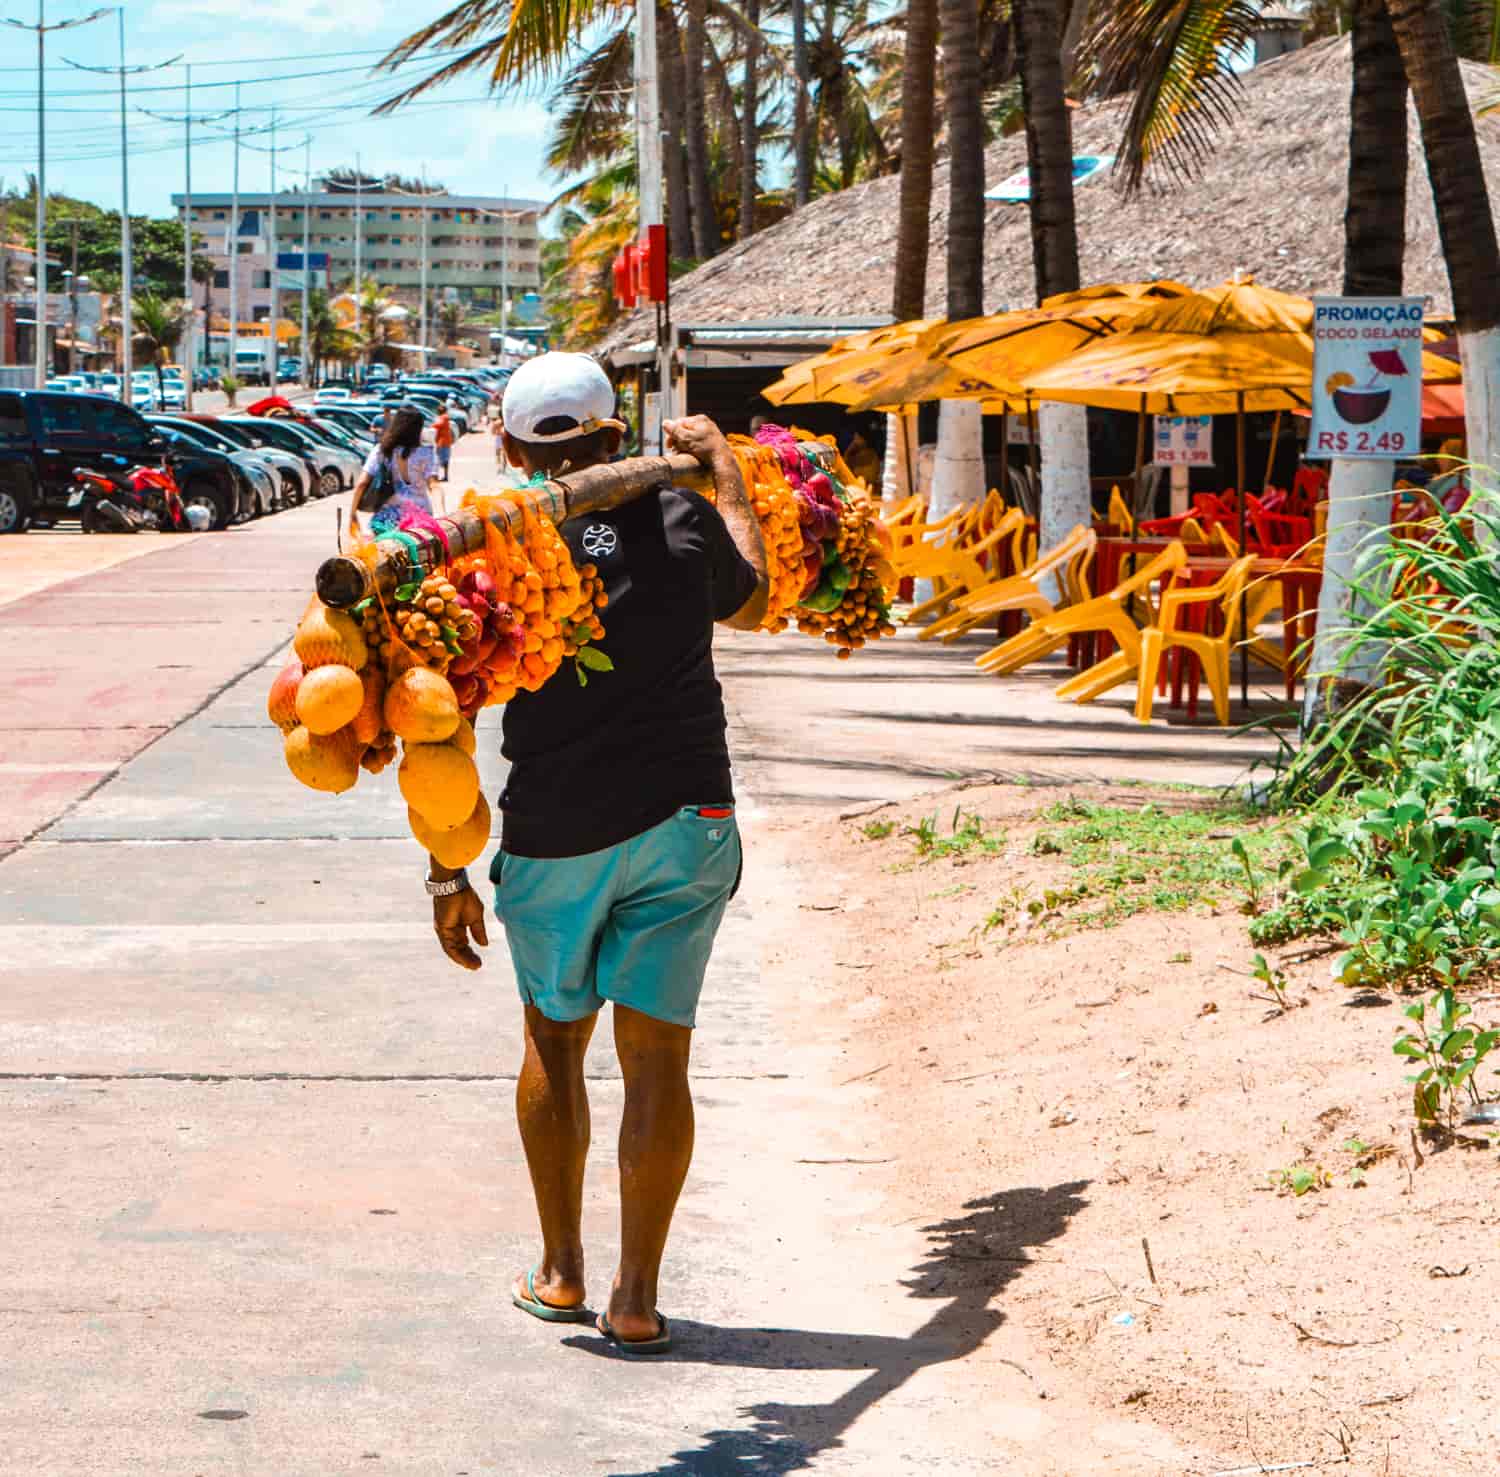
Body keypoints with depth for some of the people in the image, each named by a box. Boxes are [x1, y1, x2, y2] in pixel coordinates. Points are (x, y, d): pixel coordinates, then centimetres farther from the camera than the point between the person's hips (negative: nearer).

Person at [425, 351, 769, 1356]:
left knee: (554, 1039, 18)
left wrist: (447, 875, -1)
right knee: (657, 1056, 3)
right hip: (686, 821, 0)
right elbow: (751, 601, 22)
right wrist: (724, 470, 32)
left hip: (554, 838, 0)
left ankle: (561, 1273, 23)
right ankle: (638, 1299, 3)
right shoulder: (683, 525, 0)